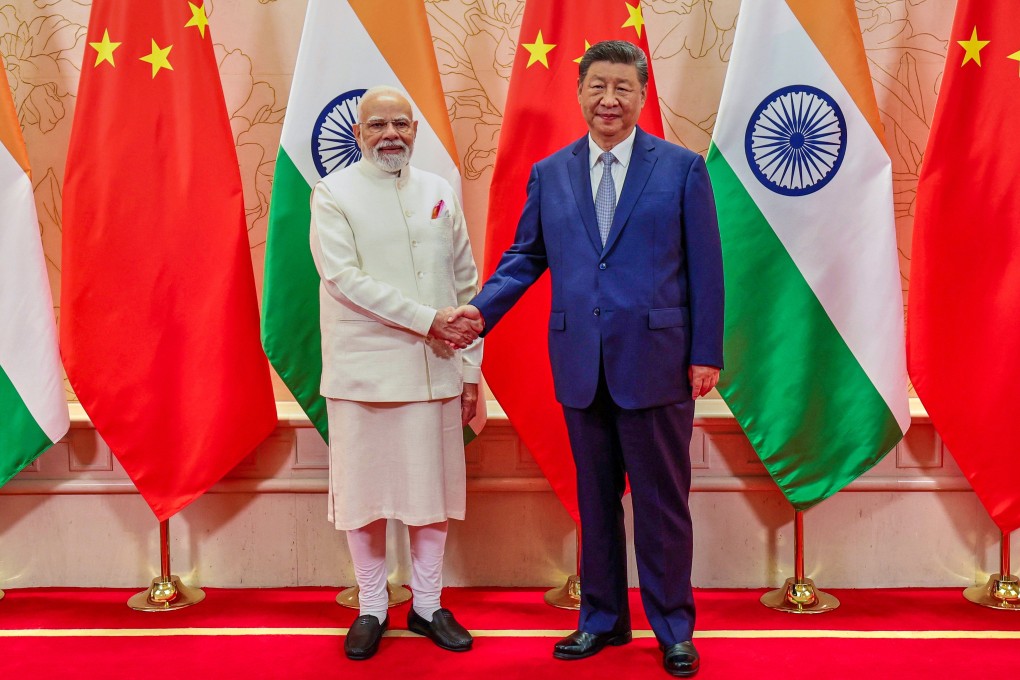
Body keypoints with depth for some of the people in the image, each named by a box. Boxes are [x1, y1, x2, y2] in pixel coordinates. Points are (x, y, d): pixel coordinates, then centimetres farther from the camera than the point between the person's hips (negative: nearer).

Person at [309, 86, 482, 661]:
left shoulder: (441, 192, 10)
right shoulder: (333, 194, 0)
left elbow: (467, 284, 10)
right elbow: (345, 278, -13)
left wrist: (471, 367, 6)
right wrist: (425, 319, -16)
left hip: (436, 370, 3)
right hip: (363, 371, -2)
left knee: (433, 488, 9)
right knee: (365, 490, 5)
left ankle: (428, 605, 25)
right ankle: (372, 608, 23)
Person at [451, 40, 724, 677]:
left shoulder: (682, 167, 1)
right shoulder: (549, 173, 9)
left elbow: (705, 266, -1)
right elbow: (525, 257, 12)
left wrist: (706, 354, -6)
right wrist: (482, 308, -4)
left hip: (655, 361, -3)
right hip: (582, 364, 3)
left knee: (662, 502, 6)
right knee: (595, 500, 13)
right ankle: (602, 619, 29)